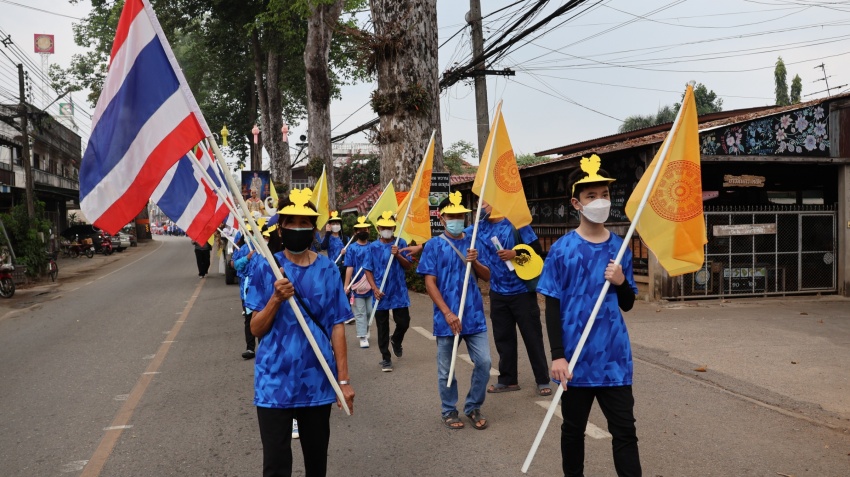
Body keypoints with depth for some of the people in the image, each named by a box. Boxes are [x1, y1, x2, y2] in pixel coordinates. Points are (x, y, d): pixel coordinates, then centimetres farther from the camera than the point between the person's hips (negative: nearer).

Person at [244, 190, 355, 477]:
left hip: (318, 381, 2)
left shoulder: (327, 270, 0)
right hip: (275, 382, -1)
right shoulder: (266, 268, -3)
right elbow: (256, 329, -2)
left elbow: (336, 326, 1)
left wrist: (343, 379, -1)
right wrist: (276, 299, -20)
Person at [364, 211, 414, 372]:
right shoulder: (373, 247, -1)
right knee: (382, 328, 4)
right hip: (381, 293, -1)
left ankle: (396, 341, 38)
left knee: (404, 322, 5)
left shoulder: (401, 243, 1)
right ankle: (386, 359, 17)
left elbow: (408, 266, 1)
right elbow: (368, 270, 1)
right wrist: (375, 288, -10)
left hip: (399, 292, 1)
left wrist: (398, 255, -16)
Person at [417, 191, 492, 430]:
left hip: (474, 315, 3)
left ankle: (473, 408, 22)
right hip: (446, 317, -3)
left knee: (484, 362, 2)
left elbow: (487, 276, 10)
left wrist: (475, 262, -12)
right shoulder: (433, 245, -2)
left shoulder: (472, 242, 8)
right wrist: (448, 313, -16)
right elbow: (430, 282, -7)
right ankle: (449, 411, 26)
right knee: (446, 369, 7)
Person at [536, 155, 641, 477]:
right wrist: (558, 355, -12)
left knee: (625, 431, 6)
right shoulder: (562, 249, -6)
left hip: (615, 358, 2)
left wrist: (621, 282, -9)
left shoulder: (619, 248, 4)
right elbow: (552, 307, -5)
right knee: (573, 429, 14)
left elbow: (627, 304, 12)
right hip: (576, 358, -2)